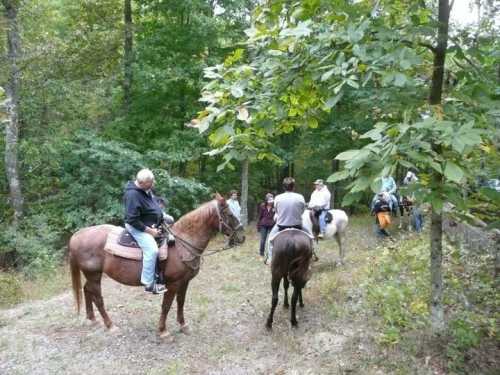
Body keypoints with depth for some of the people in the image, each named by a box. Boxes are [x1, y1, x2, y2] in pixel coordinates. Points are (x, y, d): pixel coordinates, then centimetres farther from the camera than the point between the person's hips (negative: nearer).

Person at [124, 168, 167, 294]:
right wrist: (149, 231, -22)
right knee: (152, 250, -25)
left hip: (151, 224, 10)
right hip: (137, 227, -10)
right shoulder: (132, 195, -27)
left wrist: (163, 216, 4)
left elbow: (154, 205, 19)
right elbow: (132, 220, -27)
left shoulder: (146, 189, 1)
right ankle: (149, 284, -15)